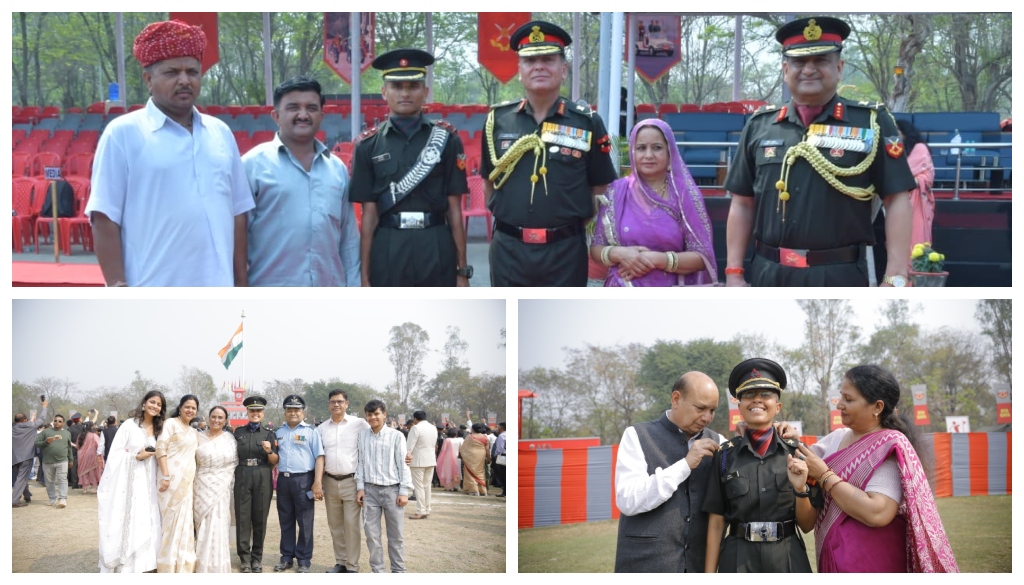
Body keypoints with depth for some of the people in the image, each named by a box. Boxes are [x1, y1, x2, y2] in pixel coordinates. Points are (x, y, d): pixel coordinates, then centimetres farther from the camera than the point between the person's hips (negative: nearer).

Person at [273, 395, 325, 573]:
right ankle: (287, 557, 18)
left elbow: (319, 457, -5)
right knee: (285, 521, 10)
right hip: (283, 479, 4)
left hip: (303, 480, -4)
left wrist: (317, 483, -13)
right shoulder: (279, 432, 13)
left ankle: (304, 560, 6)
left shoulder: (310, 431, -1)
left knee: (305, 522, 0)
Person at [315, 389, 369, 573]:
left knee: (352, 524, -6)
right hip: (330, 481, 4)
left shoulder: (359, 424, -3)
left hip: (351, 480, -4)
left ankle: (352, 566, 0)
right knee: (335, 525, 10)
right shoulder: (322, 428, 9)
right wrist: (318, 481, 5)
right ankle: (340, 562, 19)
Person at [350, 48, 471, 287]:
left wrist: (462, 269, 0)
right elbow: (369, 213, 2)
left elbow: (455, 207, 3)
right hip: (388, 250, 0)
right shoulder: (369, 144, 4)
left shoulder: (446, 138, 4)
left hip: (437, 249, 0)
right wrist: (364, 276, -1)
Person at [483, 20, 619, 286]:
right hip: (508, 249, 2)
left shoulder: (587, 123, -1)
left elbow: (600, 189, 4)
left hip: (565, 251, -2)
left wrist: (575, 224, -2)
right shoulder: (498, 120, 3)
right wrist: (505, 219, 8)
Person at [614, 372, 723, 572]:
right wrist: (685, 465, -15)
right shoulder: (638, 436, -1)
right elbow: (628, 501, -13)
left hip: (697, 568, 4)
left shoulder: (715, 443, 10)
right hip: (646, 567, -4)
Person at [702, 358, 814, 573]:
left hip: (788, 561, 0)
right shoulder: (725, 455, 1)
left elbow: (807, 524, 3)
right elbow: (716, 523, 0)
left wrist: (801, 488, -14)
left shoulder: (795, 453, 1)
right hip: (738, 561, 0)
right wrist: (708, 578, -4)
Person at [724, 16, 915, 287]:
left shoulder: (872, 123, 0)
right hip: (770, 275, 3)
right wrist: (734, 271, 5)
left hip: (840, 277, -3)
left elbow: (897, 202, -3)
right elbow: (742, 204, 12)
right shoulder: (760, 126, 9)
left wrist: (896, 278, -10)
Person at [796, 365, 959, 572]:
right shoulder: (838, 437, 7)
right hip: (835, 562, 7)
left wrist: (824, 476, -20)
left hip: (871, 566, -7)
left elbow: (877, 513, -27)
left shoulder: (890, 447, -15)